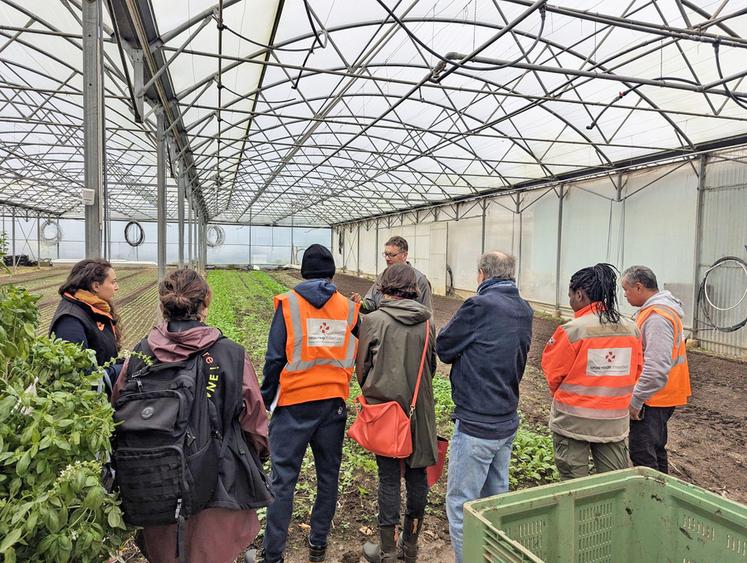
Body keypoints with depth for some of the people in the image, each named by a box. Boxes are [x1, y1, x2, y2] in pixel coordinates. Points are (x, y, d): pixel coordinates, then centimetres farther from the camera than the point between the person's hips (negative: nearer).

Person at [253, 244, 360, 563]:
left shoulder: (288, 303, -6)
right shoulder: (348, 308, 2)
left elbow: (275, 357, -7)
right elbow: (354, 356, 7)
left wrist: (266, 399, 2)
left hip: (294, 403, -3)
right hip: (334, 403, 3)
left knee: (283, 479, 6)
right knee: (328, 474, 16)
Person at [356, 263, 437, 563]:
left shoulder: (373, 320, -11)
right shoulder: (426, 323, -1)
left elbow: (362, 367, -1)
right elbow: (431, 367, 10)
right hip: (420, 411, 3)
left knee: (389, 478, 7)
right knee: (417, 474, 15)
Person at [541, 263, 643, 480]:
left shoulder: (572, 330, -18)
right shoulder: (632, 330, -1)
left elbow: (552, 373, -8)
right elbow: (636, 374, 8)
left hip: (573, 420, -4)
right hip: (615, 421, 5)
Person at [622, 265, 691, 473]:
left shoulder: (657, 317, -22)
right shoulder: (659, 309, 12)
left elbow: (656, 368, -28)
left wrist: (636, 400, -21)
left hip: (653, 399, -11)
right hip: (661, 396, 11)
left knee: (642, 455, -6)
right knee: (655, 449, 21)